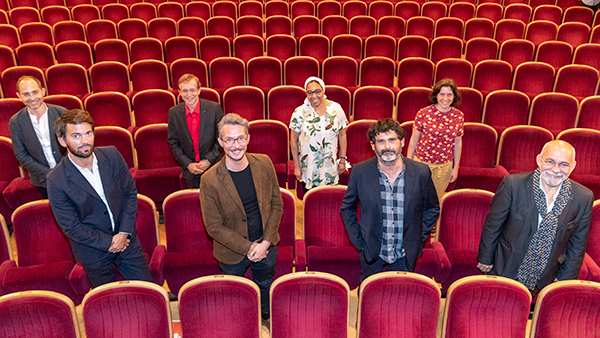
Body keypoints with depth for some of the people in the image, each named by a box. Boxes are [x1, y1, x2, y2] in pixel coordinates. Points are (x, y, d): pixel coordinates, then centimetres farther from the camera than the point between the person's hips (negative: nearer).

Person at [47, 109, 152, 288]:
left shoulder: (112, 155, -10)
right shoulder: (56, 180, -20)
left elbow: (130, 192, -2)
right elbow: (71, 227, -15)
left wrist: (124, 233, -9)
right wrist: (109, 242, -13)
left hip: (126, 239, 3)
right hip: (93, 250, -2)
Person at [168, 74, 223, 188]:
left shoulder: (214, 108, -10)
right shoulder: (174, 112, -3)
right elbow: (173, 143, 2)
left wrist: (208, 160, -12)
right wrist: (188, 164, -8)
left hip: (213, 168, -1)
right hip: (190, 171, 2)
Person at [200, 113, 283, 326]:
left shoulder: (264, 164, -13)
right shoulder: (210, 180, -24)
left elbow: (276, 204, -4)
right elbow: (214, 227, -17)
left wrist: (266, 242, -12)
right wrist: (248, 247, -19)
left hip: (267, 246, 3)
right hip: (232, 252, -3)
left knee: (265, 286, 29)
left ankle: (267, 317, 58)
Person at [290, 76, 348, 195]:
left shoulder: (336, 109, -4)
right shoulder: (300, 112, -9)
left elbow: (342, 135, 6)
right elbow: (293, 140, -2)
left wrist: (342, 160, 6)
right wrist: (297, 167, -1)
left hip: (330, 168, 1)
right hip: (308, 167, -1)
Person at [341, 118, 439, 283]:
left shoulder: (421, 172, -12)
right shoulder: (360, 172, -13)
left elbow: (432, 209, 4)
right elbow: (347, 208, 2)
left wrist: (417, 241, -1)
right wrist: (358, 241, -3)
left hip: (404, 255, 0)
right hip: (371, 253, 0)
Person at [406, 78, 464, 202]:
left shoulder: (458, 116, -1)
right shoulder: (423, 113, -10)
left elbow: (458, 143, 7)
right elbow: (414, 140, -3)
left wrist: (455, 168, 9)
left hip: (444, 167, 2)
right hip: (421, 163, -2)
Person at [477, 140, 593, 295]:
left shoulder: (584, 198, -12)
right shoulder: (513, 185, -20)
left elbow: (578, 244, 0)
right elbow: (493, 224, -8)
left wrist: (563, 280, 4)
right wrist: (485, 258, -1)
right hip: (504, 272, -1)